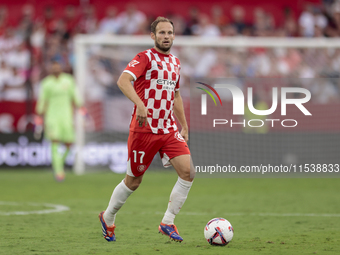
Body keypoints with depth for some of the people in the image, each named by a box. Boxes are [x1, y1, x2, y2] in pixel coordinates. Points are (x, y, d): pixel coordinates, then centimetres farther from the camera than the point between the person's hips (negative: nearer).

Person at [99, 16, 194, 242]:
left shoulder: (175, 62, 15)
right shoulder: (145, 58, -8)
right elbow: (123, 81, -24)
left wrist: (184, 127, 26)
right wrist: (139, 104, -38)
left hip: (169, 129, 6)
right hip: (144, 129, -6)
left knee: (188, 172, -11)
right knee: (134, 180, 4)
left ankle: (167, 223, -1)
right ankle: (108, 219, 28)